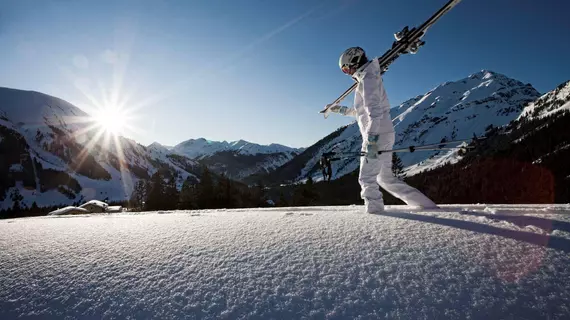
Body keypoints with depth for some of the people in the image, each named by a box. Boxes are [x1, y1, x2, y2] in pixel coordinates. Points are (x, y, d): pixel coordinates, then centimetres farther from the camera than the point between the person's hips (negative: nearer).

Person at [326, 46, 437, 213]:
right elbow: (362, 110, 32)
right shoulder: (368, 79, 22)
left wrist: (371, 139, -28)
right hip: (384, 134, 10)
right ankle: (427, 205, 17)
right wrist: (341, 109, 31)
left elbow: (374, 110, -22)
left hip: (377, 136, -10)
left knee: (366, 178, -6)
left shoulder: (367, 78, -8)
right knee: (386, 178, 15)